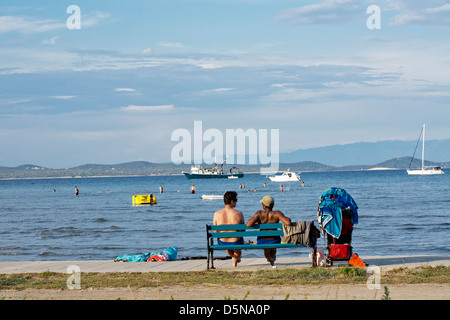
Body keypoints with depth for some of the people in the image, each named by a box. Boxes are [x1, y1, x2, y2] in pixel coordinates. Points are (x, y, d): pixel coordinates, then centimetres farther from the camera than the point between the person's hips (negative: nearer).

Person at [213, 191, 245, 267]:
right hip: (236, 243, -2)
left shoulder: (217, 214, -12)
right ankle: (235, 262, 64)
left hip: (222, 243, 2)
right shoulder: (239, 214, -15)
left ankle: (233, 256, 69)